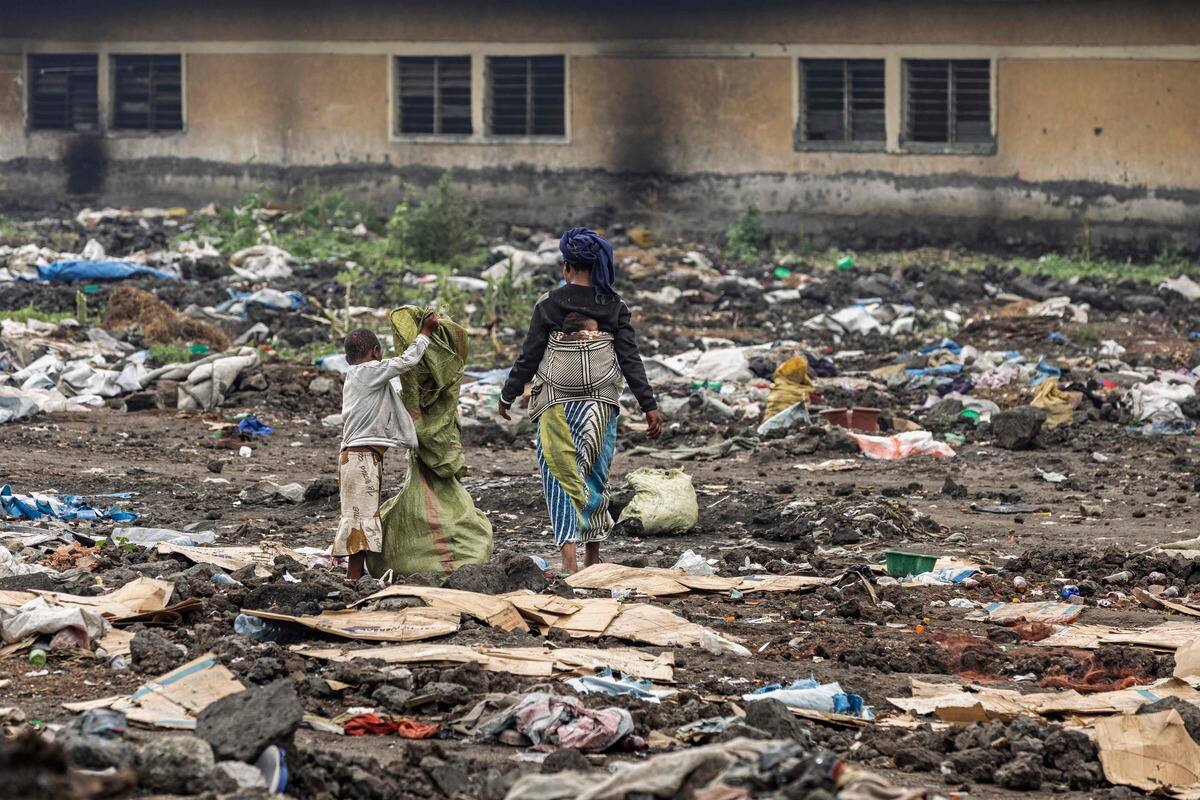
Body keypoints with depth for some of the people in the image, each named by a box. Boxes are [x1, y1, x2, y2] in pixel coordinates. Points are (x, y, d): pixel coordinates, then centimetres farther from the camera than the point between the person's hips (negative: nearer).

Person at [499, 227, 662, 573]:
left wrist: (507, 397, 10)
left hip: (556, 403, -2)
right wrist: (649, 406, -2)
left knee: (561, 478, 1)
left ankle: (569, 558, -12)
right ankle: (592, 556, 20)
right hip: (600, 404, 2)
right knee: (595, 476, 14)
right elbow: (630, 360, -4)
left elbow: (528, 357, -2)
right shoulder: (614, 307, -1)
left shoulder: (549, 305, -6)